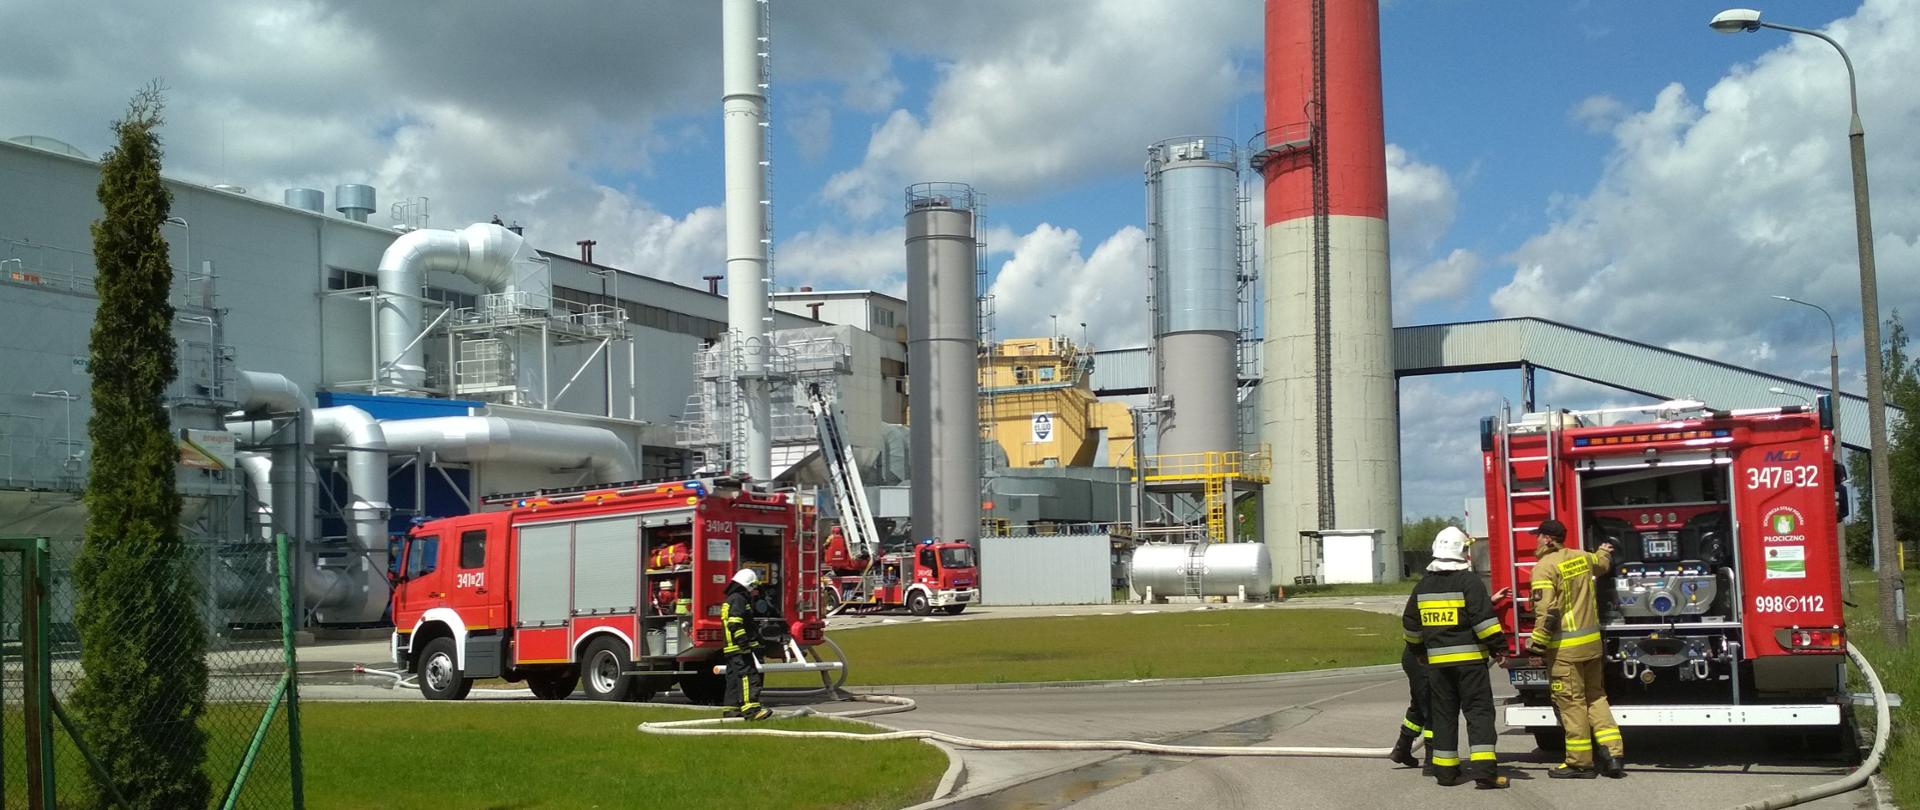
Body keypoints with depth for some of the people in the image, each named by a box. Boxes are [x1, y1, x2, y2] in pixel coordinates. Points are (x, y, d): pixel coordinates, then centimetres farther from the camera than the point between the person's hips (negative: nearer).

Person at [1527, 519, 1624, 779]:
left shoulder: (1545, 566, -14)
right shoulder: (1581, 558, 9)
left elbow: (1546, 610, -21)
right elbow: (1602, 563, 34)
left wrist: (1537, 643, -15)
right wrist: (1605, 551, 57)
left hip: (1565, 646, -8)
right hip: (1592, 641, 8)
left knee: (1571, 702, -1)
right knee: (1596, 697, 16)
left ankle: (1580, 762, 4)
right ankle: (1613, 754, 11)